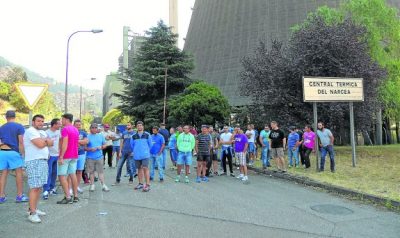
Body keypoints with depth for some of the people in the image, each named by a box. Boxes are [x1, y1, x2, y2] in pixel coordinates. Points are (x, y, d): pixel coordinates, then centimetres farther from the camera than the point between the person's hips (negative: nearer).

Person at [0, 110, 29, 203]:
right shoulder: (19, 126, -3)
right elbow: (21, 141, -10)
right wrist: (22, 153, -7)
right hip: (14, 152, -5)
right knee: (18, 173, 3)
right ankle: (20, 196, 5)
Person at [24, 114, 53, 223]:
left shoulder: (42, 132, 20)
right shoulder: (30, 131, -8)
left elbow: (51, 143, 10)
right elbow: (40, 145, -19)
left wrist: (44, 140, -7)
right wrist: (46, 141, 0)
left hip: (43, 161, 9)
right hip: (34, 161, -9)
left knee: (39, 187, 10)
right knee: (35, 187, -11)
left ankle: (34, 208, 18)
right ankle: (32, 213, -9)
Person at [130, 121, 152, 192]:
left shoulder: (147, 135, -1)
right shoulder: (134, 136, 5)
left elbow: (150, 144, 8)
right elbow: (132, 145, 17)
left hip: (145, 155, -3)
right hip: (137, 155, 4)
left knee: (145, 168, -11)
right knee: (139, 169, 13)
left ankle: (147, 185, -9)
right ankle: (140, 184, 24)